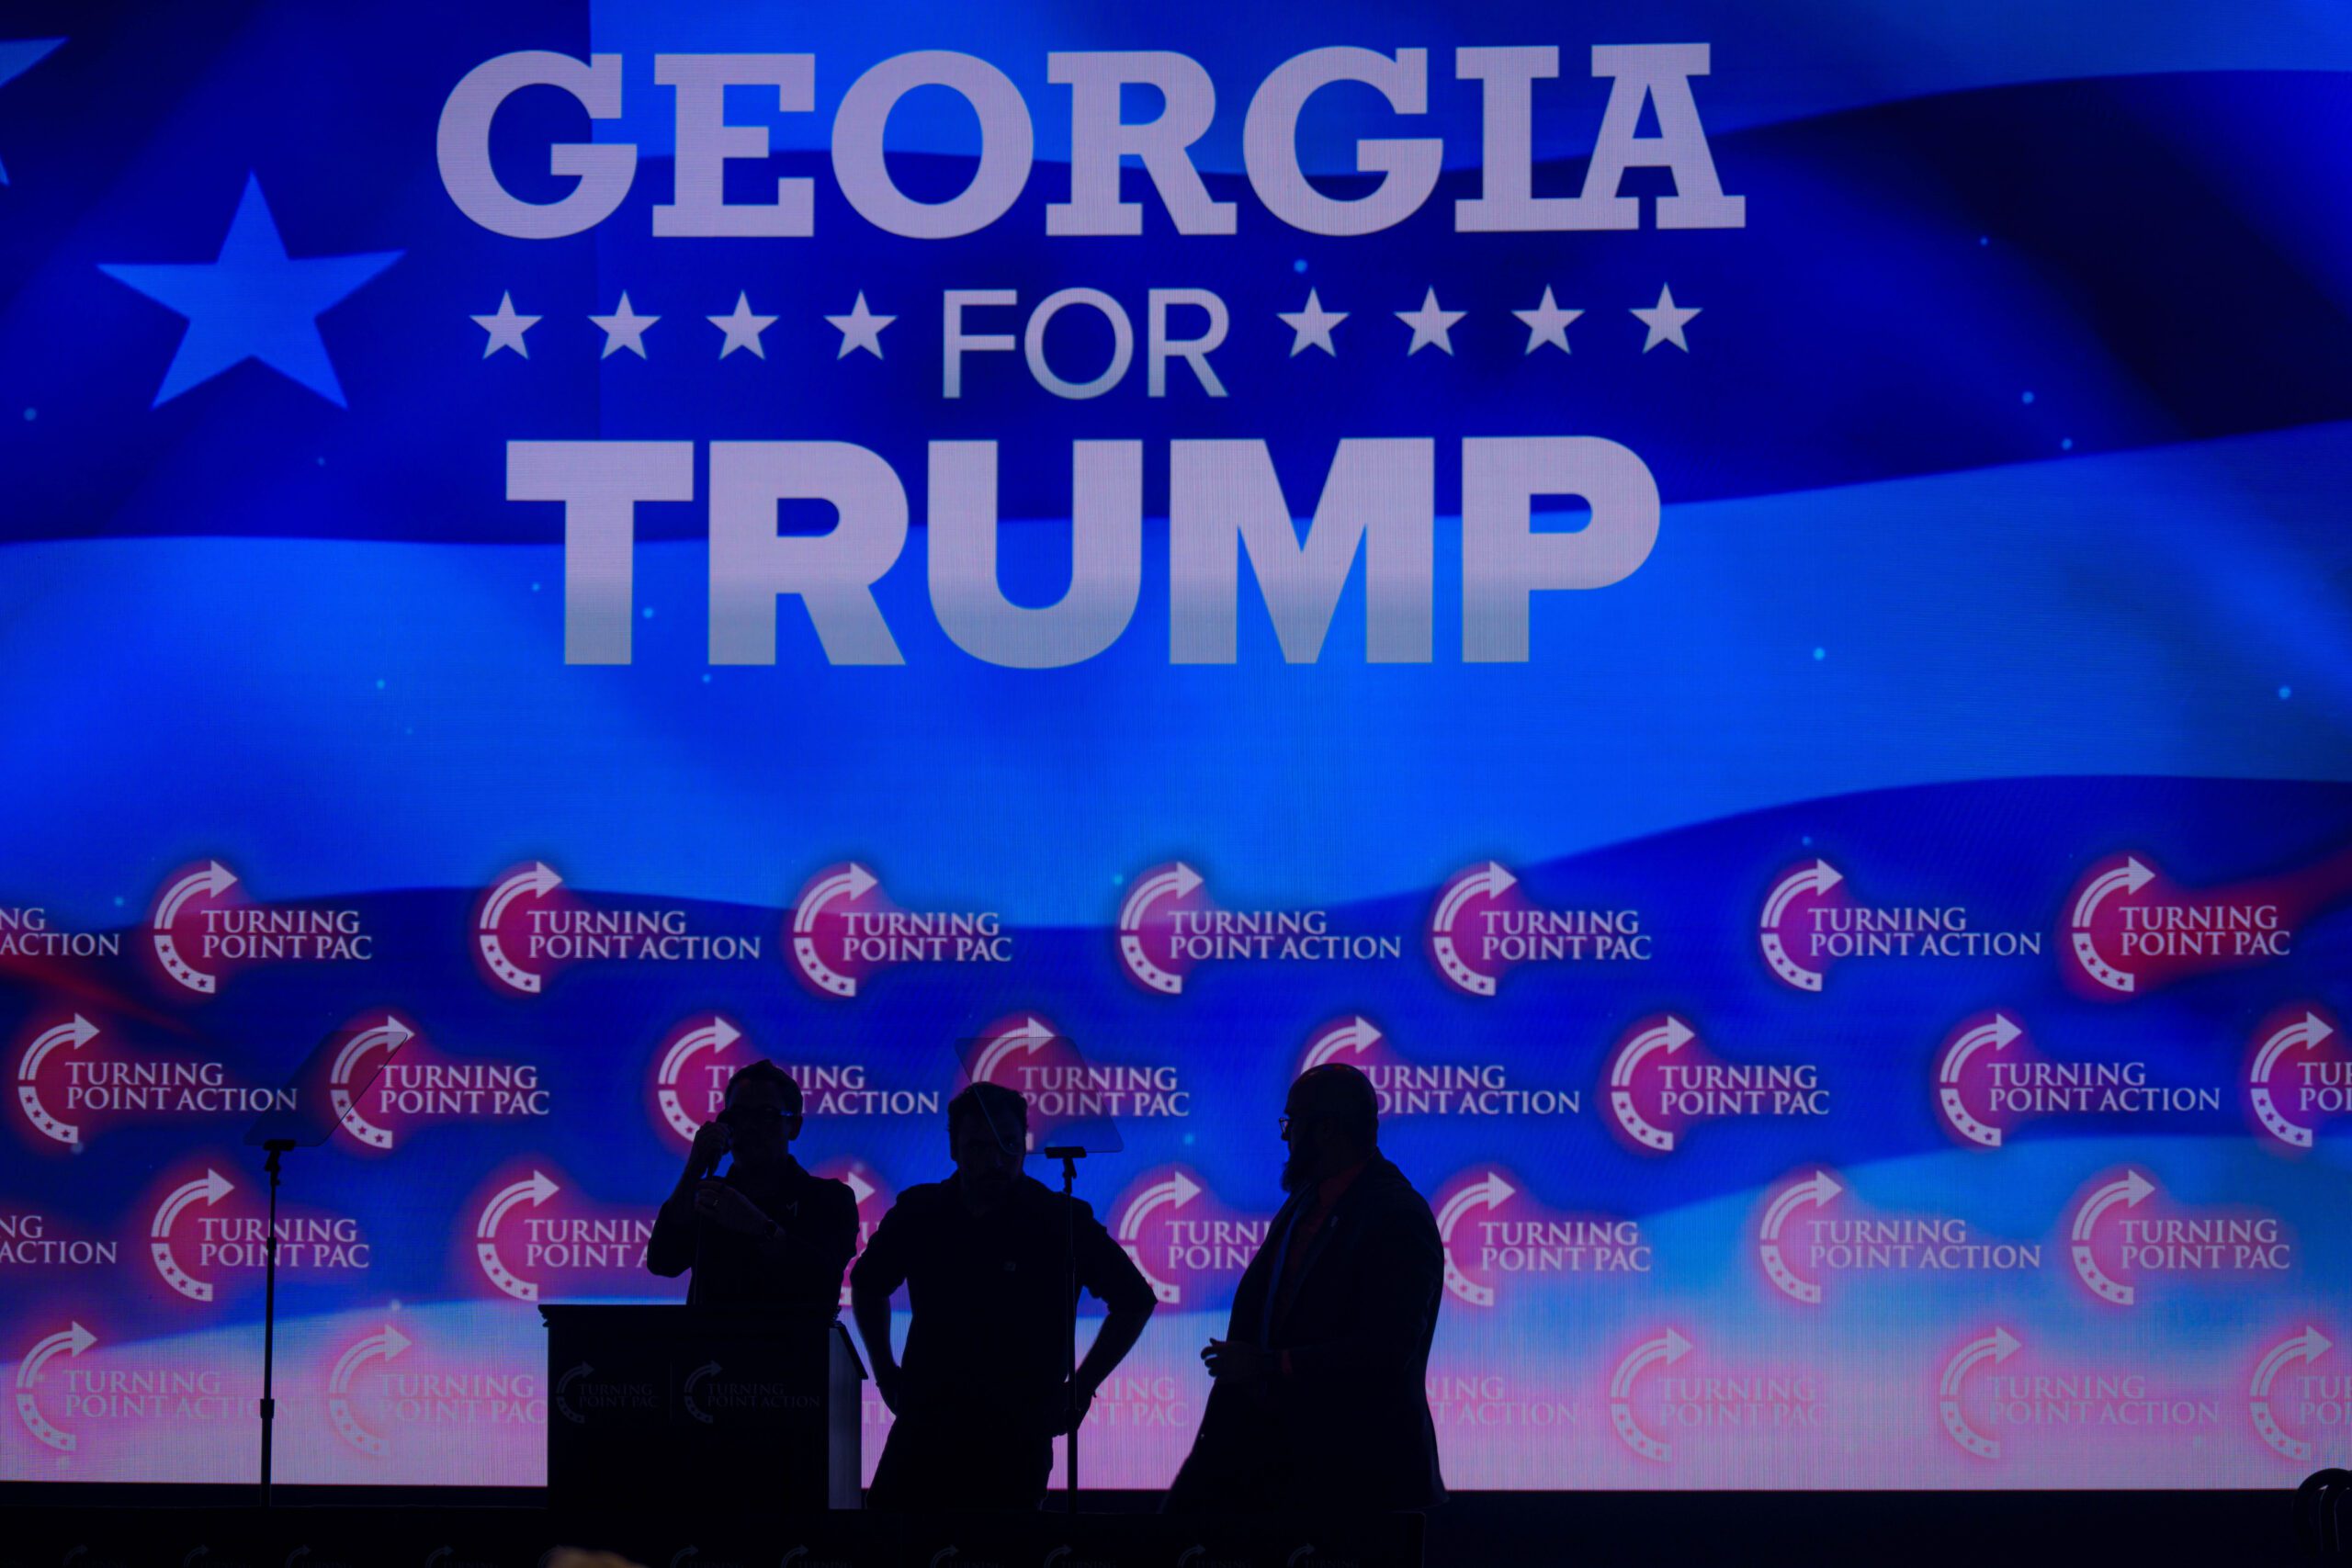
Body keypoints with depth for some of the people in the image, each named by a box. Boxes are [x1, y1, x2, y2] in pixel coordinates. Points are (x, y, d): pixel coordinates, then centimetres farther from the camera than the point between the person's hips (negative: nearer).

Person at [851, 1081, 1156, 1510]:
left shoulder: (1061, 1220, -4)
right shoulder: (919, 1213, 4)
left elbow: (1134, 1300, 5)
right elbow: (868, 1284, 23)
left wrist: (1080, 1389, 2)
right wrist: (885, 1371, 14)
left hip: (1017, 1431, -2)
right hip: (924, 1423, 2)